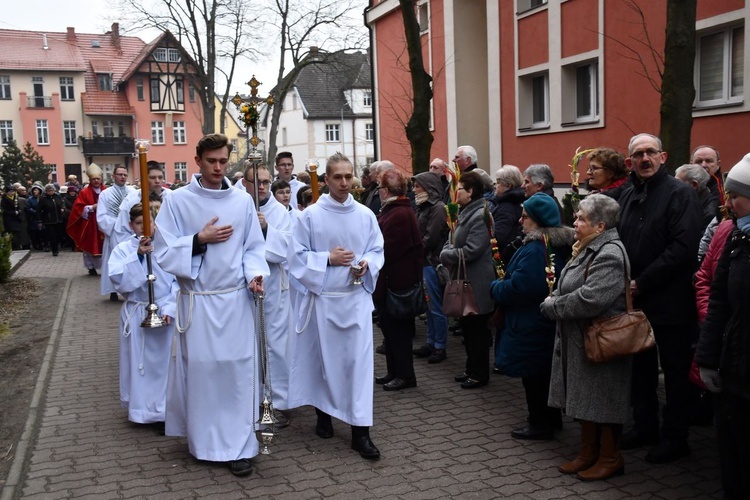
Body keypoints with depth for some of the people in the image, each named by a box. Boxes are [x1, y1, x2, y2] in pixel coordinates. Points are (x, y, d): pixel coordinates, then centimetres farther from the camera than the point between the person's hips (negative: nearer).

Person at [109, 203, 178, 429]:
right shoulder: (123, 250, -2)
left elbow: (179, 282, -5)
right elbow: (119, 281, -16)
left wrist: (169, 308, -16)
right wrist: (138, 256, -24)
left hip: (166, 314, 0)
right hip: (136, 315, 1)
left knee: (165, 360, 6)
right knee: (139, 362, 9)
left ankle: (164, 410, 19)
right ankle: (142, 408, 25)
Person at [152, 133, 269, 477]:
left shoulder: (243, 200, 4)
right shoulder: (177, 201, -2)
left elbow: (254, 248, 7)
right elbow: (163, 252, -5)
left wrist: (255, 274, -12)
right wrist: (200, 239, -15)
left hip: (236, 299, 2)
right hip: (197, 301, -1)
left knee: (239, 370, 2)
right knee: (200, 369, 7)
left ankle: (239, 446, 11)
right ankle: (204, 442, 24)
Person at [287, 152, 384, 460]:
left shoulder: (365, 215, 4)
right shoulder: (310, 215, -3)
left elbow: (377, 250, 9)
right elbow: (297, 256, -2)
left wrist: (366, 264, -11)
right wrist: (328, 258, -14)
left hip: (357, 297, 1)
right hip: (323, 297, -1)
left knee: (359, 359, -2)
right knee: (324, 357, 10)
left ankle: (360, 430, 2)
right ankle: (323, 414, 30)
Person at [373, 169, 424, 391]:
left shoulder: (396, 214, -21)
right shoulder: (403, 210, 12)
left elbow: (385, 250, -25)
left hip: (394, 279, -10)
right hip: (396, 279, 10)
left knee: (396, 329, 0)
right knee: (393, 328, 17)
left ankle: (405, 375, 11)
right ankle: (394, 372, 27)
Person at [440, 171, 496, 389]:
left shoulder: (479, 216, -18)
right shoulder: (465, 213, 12)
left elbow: (471, 250, -24)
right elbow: (452, 241, 18)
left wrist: (447, 255, -11)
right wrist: (447, 251, -4)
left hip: (477, 284, -10)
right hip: (464, 281, 10)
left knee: (477, 330, 1)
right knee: (467, 328, 17)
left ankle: (480, 374, 13)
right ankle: (471, 368, 29)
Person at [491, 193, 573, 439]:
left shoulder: (535, 249, -24)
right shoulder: (560, 245, 8)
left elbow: (519, 288, -27)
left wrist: (495, 287, -8)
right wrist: (503, 285, 17)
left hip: (531, 324, -10)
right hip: (550, 320, 10)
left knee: (533, 374, 3)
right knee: (545, 370, 20)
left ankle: (540, 424, 14)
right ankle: (551, 418, 32)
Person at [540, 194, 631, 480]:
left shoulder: (609, 254, -21)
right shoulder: (588, 249, 13)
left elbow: (590, 299, -30)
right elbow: (569, 288, 17)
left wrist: (552, 306, -17)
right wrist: (554, 300, -2)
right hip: (579, 339, 10)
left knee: (602, 402, 3)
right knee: (585, 400, 17)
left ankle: (610, 459, 19)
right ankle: (588, 453, 29)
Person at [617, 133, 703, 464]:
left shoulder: (680, 194, -10)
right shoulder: (628, 196, 12)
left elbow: (683, 247, -19)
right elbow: (618, 242, 15)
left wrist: (642, 282, -18)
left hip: (670, 302, -7)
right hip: (635, 299, 7)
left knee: (675, 371, 5)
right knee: (640, 366, 16)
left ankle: (675, 438, 16)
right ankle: (645, 426, 31)